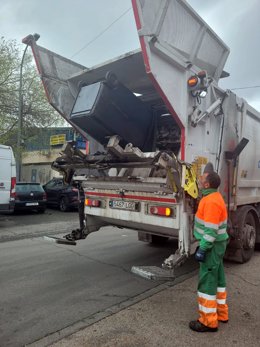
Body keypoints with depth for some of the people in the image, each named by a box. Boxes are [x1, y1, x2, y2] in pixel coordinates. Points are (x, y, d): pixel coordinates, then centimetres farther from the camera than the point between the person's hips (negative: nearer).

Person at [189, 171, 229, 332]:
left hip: (212, 246, -10)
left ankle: (209, 321, 11)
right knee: (218, 278, 18)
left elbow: (211, 230, -26)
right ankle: (221, 313, 33)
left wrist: (202, 249, -22)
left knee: (207, 281, -1)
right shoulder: (215, 197, 8)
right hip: (218, 244, 10)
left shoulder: (211, 201, -24)